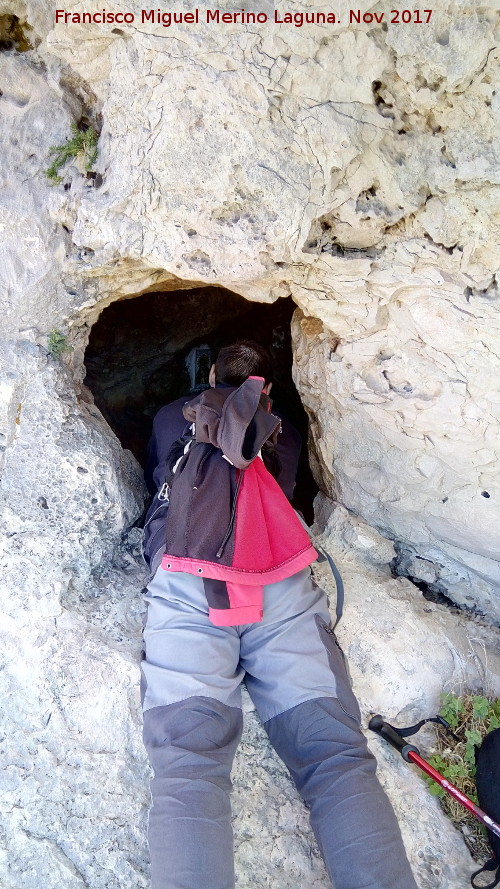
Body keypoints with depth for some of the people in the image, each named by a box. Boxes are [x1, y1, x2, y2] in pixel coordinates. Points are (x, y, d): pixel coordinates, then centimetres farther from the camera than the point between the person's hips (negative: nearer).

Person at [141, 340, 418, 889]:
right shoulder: (284, 436, 30)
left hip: (186, 583, -1)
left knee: (187, 764, -14)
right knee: (336, 759, -6)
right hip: (282, 585, 2)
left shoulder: (171, 418, 29)